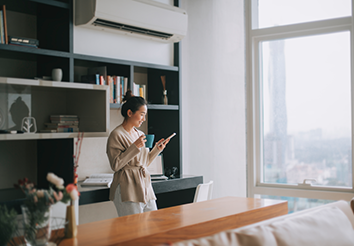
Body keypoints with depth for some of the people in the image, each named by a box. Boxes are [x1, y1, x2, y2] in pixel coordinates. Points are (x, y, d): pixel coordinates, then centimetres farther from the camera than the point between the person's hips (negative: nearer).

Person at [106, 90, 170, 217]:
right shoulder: (116, 135, -8)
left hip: (145, 186, 8)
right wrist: (135, 147, -19)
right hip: (128, 191, -8)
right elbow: (115, 165, -15)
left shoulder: (140, 134, 15)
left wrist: (157, 149, 8)